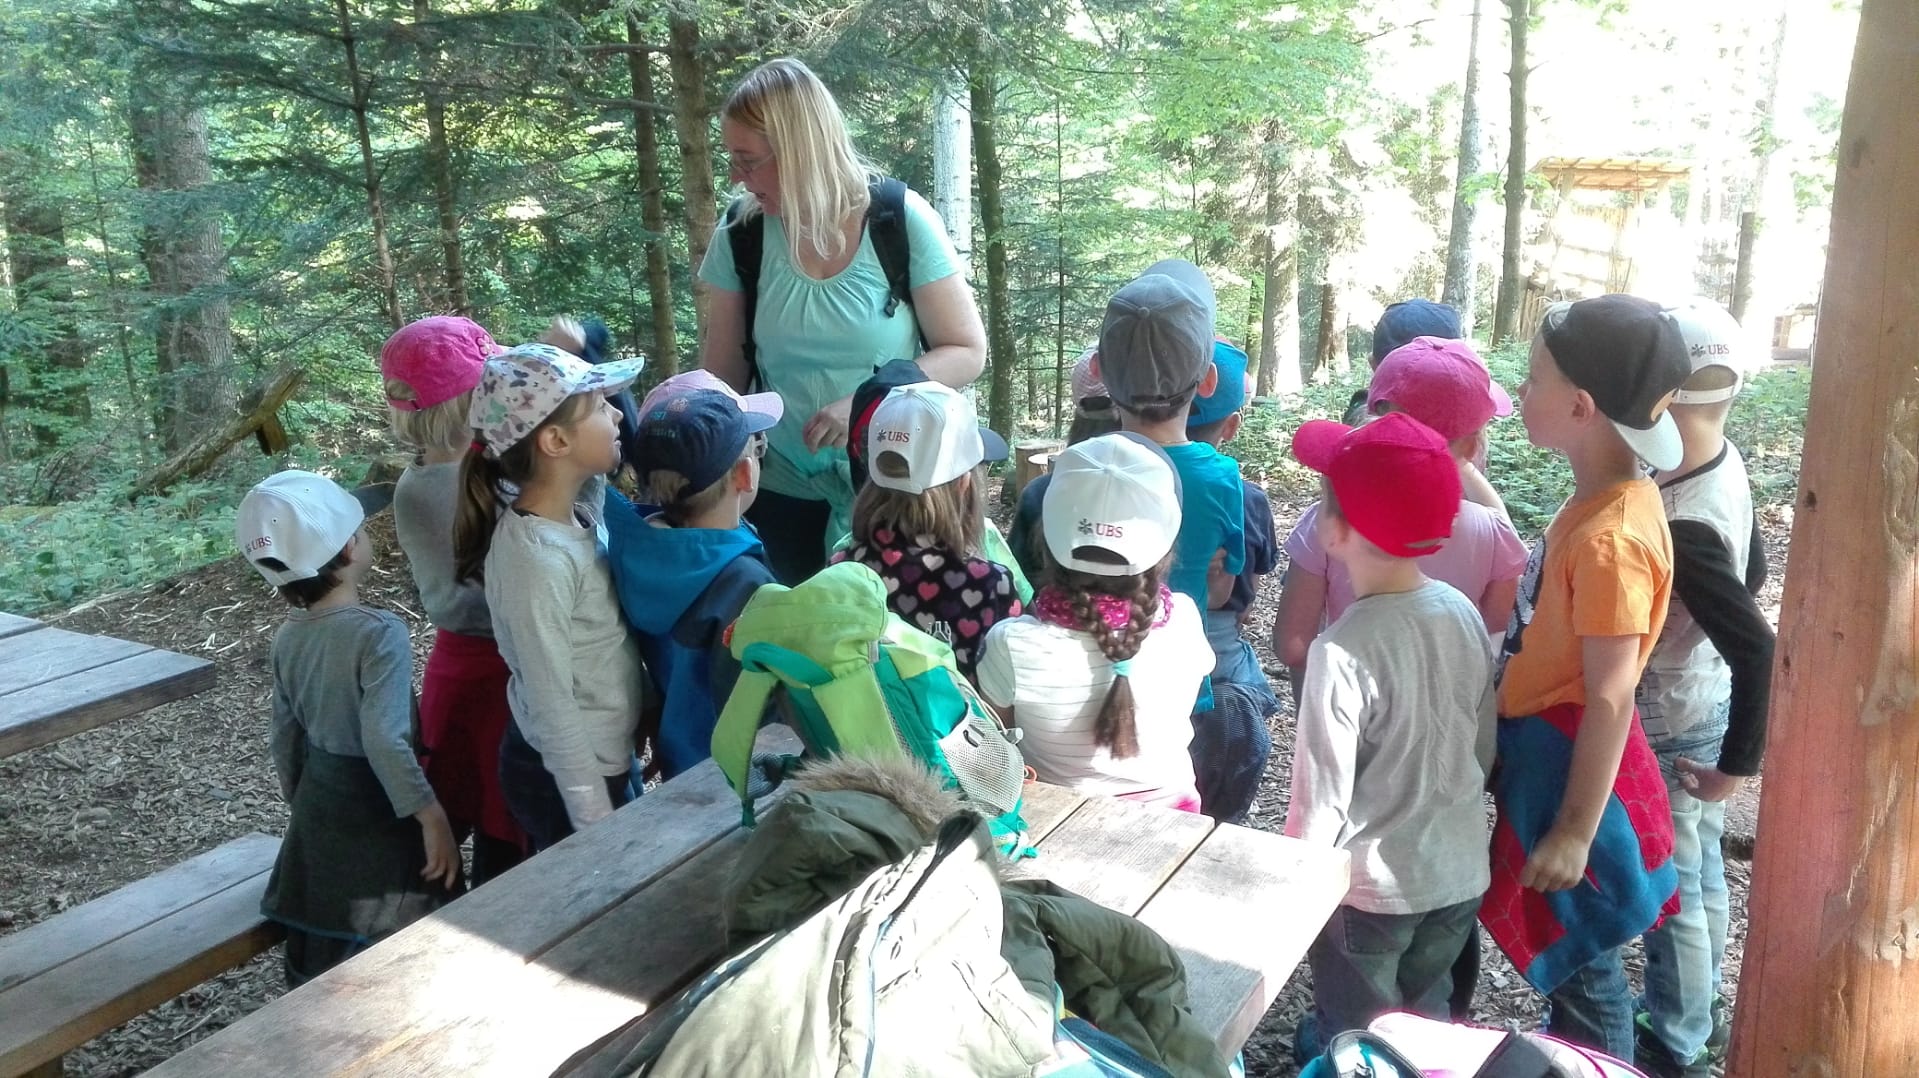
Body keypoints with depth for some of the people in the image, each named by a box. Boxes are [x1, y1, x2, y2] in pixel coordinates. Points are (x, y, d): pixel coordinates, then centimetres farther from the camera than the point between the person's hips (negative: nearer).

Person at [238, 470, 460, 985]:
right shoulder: (379, 633, -22)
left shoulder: (288, 638, 1)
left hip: (319, 813, 8)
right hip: (378, 821, -7)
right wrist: (433, 817, -25)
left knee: (320, 971, 19)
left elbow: (285, 738, 10)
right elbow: (385, 741, -30)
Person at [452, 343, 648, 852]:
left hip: (606, 756, 8)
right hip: (565, 775, -8)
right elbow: (552, 707, -24)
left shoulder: (581, 510, -5)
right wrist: (596, 818, -19)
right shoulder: (536, 560, -28)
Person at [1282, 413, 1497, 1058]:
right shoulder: (1465, 614, -9)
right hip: (1461, 872, 6)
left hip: (1370, 888, -5)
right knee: (1425, 1025, 26)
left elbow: (1322, 797, -20)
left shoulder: (1342, 651, -27)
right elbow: (1485, 748, 4)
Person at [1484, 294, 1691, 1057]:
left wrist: (1575, 831, -18)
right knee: (1565, 950, 24)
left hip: (1569, 764, -9)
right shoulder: (1602, 500, 2)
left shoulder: (1611, 537, -26)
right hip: (1543, 749, 9)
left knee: (1581, 961, 8)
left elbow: (1610, 697, -23)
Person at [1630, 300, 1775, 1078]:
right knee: (1700, 871, 24)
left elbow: (1760, 651, -33)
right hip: (1703, 704, 9)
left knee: (1670, 889, 11)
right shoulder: (1725, 463, -6)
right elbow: (1751, 573, 9)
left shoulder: (1682, 527, -34)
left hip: (1671, 728, -9)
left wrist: (1737, 766, -22)